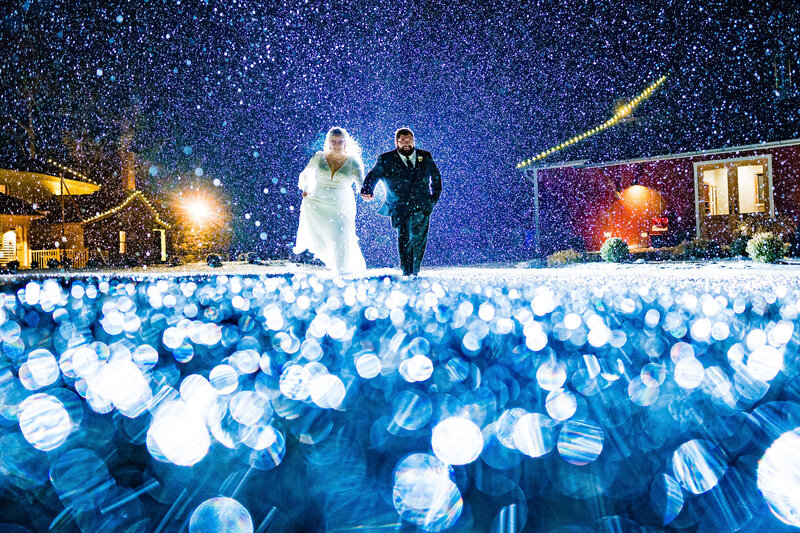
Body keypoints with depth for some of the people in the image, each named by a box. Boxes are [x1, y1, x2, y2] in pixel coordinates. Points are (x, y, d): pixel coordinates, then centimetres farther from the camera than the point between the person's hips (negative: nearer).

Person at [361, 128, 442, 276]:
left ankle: (415, 272, 20)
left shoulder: (425, 157, 10)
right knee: (404, 237, -17)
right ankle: (406, 273, -12)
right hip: (400, 207, -3)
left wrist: (436, 193, 19)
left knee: (419, 239, 4)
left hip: (422, 207, 3)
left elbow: (435, 175, 26)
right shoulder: (386, 160, 2)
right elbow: (372, 175, 10)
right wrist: (366, 190, -9)